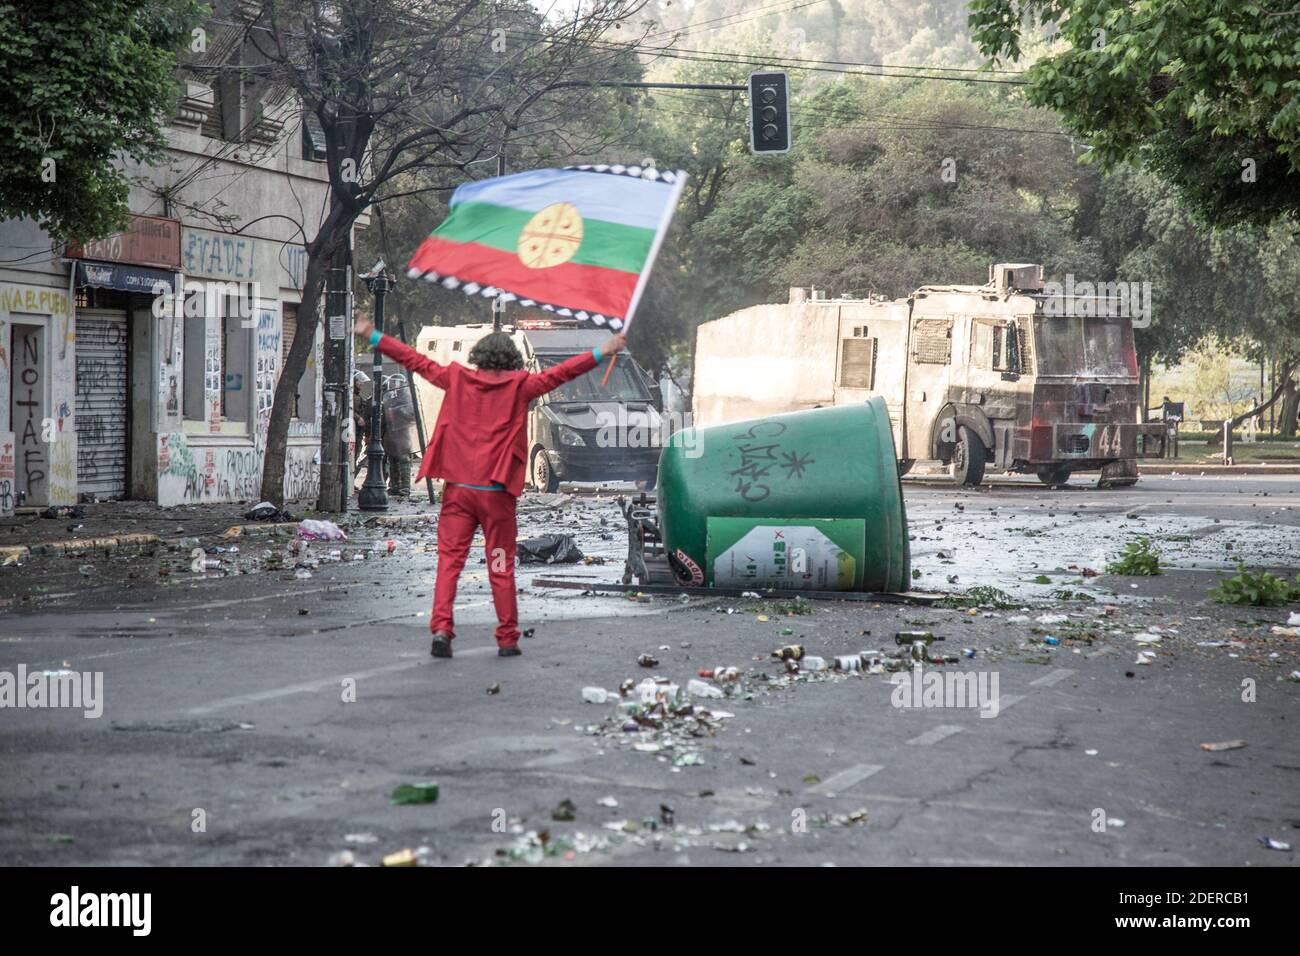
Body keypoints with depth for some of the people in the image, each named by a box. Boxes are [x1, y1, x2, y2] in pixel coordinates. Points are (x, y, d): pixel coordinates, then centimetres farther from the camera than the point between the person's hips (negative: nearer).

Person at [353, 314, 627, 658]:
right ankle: (507, 640, 10)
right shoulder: (519, 385, 0)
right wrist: (602, 353, -3)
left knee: (449, 561, 2)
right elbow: (558, 374, -4)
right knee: (501, 568, 6)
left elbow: (416, 360, 12)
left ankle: (441, 627, -14)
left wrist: (372, 336, 20)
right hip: (497, 491, -1)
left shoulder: (457, 377, 6)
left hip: (458, 488, 1)